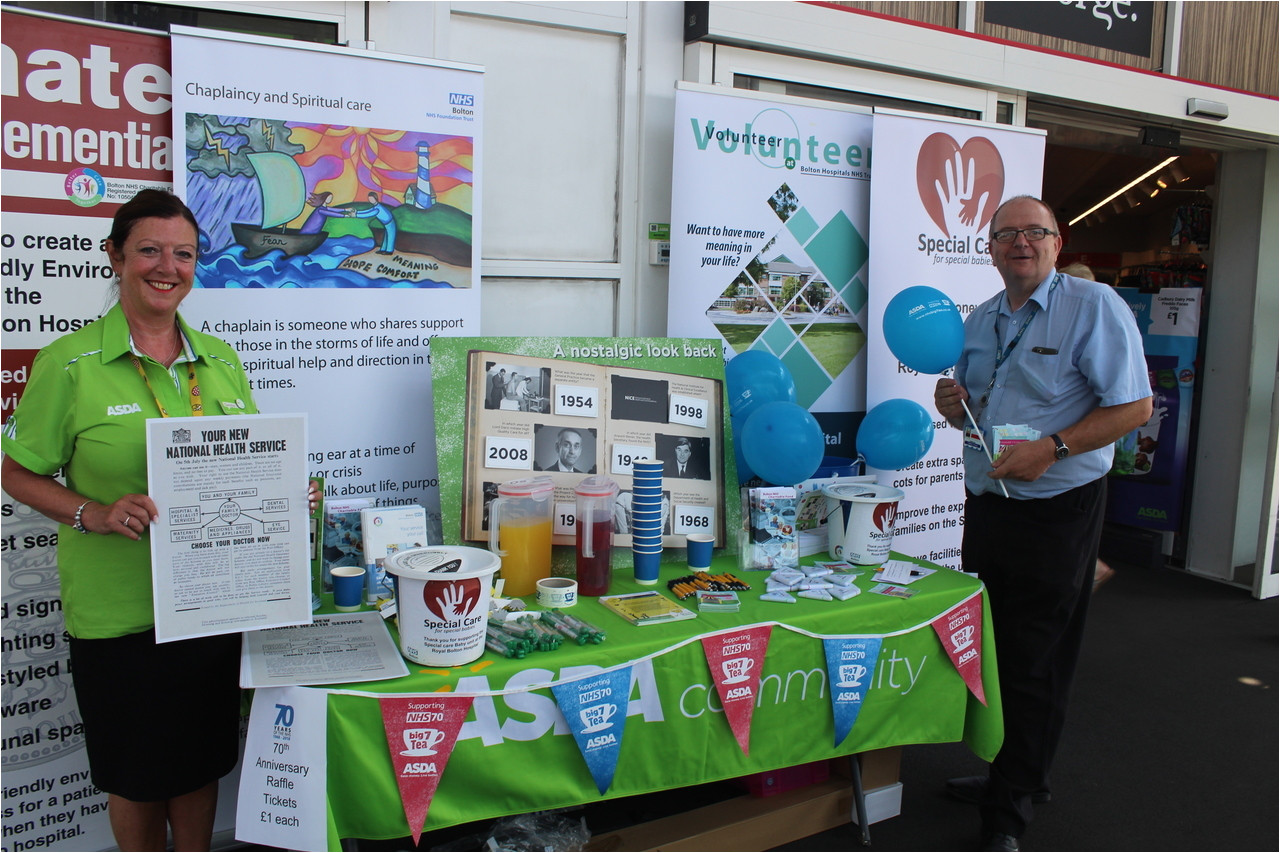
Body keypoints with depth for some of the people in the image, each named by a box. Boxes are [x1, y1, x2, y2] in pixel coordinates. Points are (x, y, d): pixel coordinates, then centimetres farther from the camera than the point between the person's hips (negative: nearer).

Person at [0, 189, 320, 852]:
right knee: (133, 770, 15)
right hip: (117, 610, -3)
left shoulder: (221, 360, 5)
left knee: (201, 758, 18)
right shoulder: (70, 363, -8)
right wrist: (95, 514, -19)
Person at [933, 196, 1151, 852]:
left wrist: (1052, 448, -24)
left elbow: (1134, 405, -14)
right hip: (986, 504, 7)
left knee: (1035, 665, 1)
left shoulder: (1094, 306, -9)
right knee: (989, 649, 16)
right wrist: (954, 407, -3)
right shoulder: (978, 321, 12)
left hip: (1057, 510, -7)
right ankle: (1010, 774, 35)